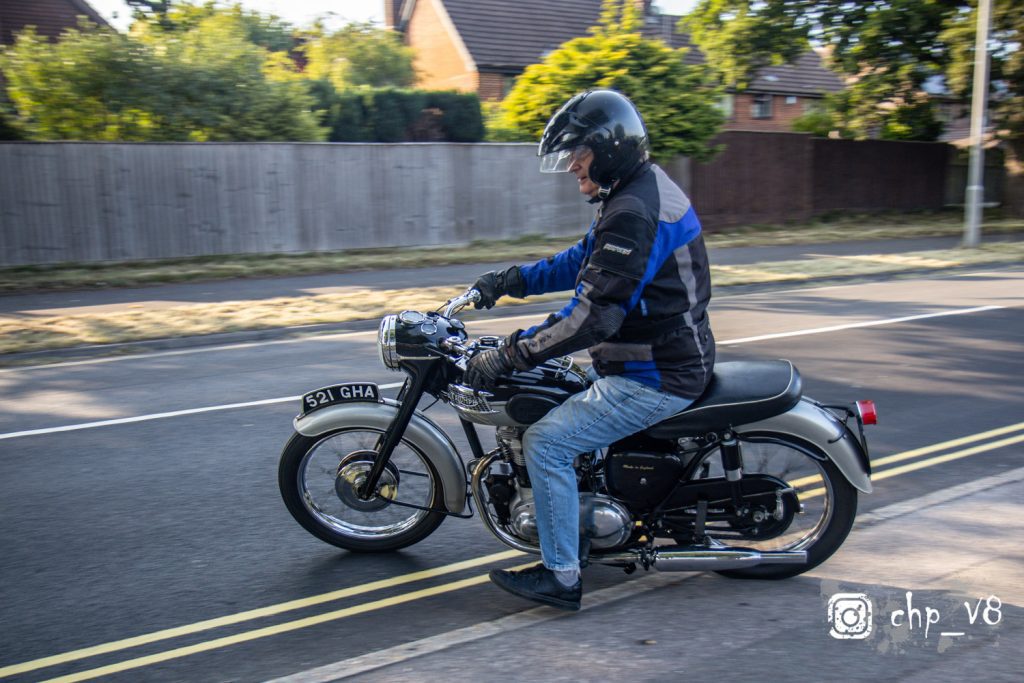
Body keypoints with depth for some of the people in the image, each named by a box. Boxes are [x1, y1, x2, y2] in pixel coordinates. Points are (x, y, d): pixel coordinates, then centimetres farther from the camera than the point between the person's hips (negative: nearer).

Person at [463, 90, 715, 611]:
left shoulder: (633, 213, -24)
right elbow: (582, 261, 18)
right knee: (553, 393, 25)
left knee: (547, 442, -13)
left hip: (656, 378, -11)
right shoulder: (642, 189, 11)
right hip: (668, 355, 11)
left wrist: (509, 355, -24)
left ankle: (561, 576, -1)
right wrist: (509, 282, 10)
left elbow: (593, 316, -29)